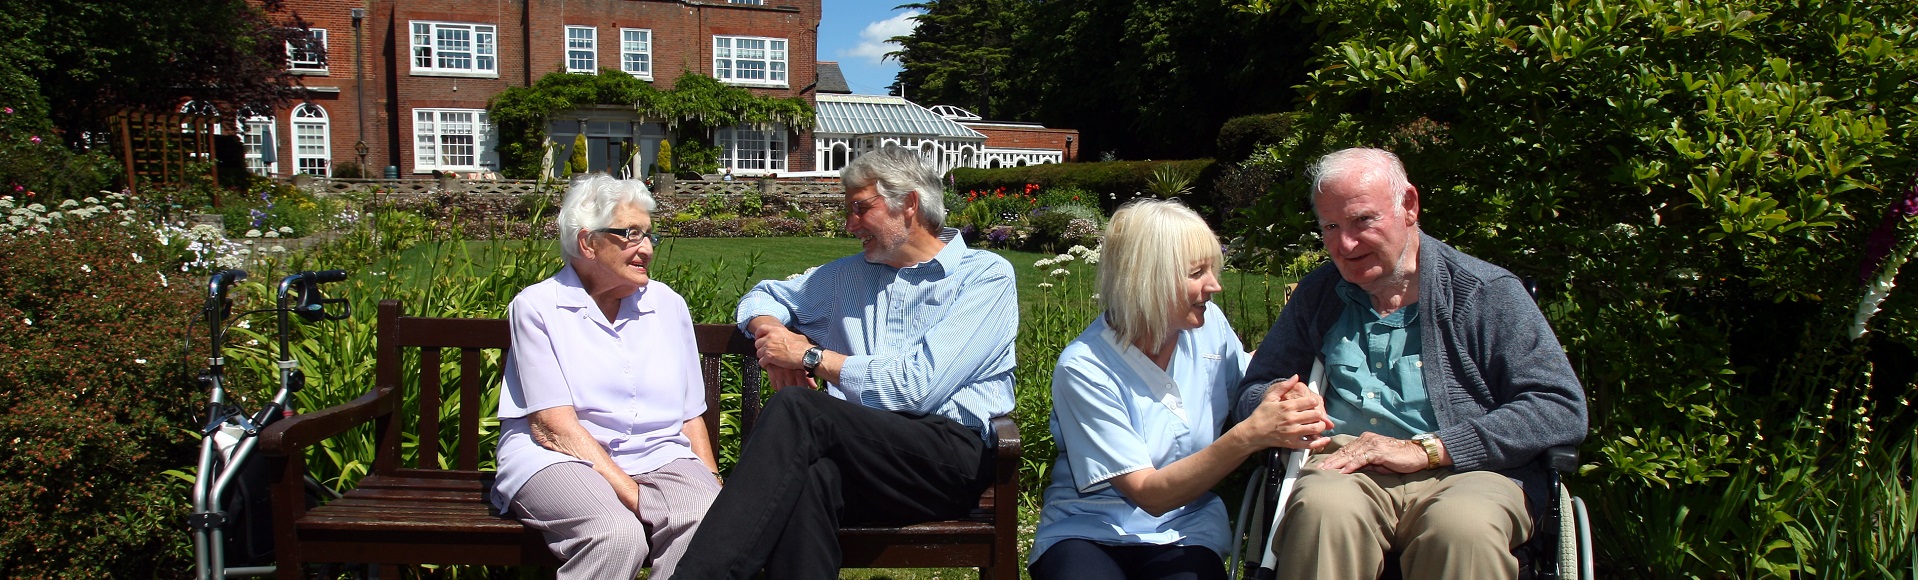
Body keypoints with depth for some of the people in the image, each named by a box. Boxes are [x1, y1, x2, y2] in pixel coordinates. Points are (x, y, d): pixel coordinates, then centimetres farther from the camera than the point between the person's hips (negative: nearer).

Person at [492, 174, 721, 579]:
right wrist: (635, 498, -19)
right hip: (560, 460, -3)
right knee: (618, 534, -36)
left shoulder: (668, 305, 16)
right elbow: (555, 426, -9)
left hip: (660, 457, 4)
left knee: (713, 521, -30)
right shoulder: (537, 307, 2)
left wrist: (711, 482, -2)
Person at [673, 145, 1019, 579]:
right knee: (805, 476, -36)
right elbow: (763, 297, 37)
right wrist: (771, 331, 12)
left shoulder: (986, 276, 4)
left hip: (952, 452, -4)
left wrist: (811, 355, -1)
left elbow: (916, 386, -8)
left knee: (796, 409, -29)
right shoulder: (849, 274, 25)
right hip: (857, 444, 4)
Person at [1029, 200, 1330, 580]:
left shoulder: (1207, 323, 0)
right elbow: (1150, 494, -17)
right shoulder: (1084, 369, -15)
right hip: (1088, 531, -3)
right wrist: (1248, 436, -28)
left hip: (1183, 533, 3)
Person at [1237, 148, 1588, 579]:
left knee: (1463, 525, -38)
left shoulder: (1487, 292, 6)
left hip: (1468, 471, -2)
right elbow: (1254, 390, 23)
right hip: (1345, 468, 2)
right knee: (1323, 508, -35)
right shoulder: (1316, 295, 19)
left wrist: (1426, 449, -12)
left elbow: (1564, 408, -4)